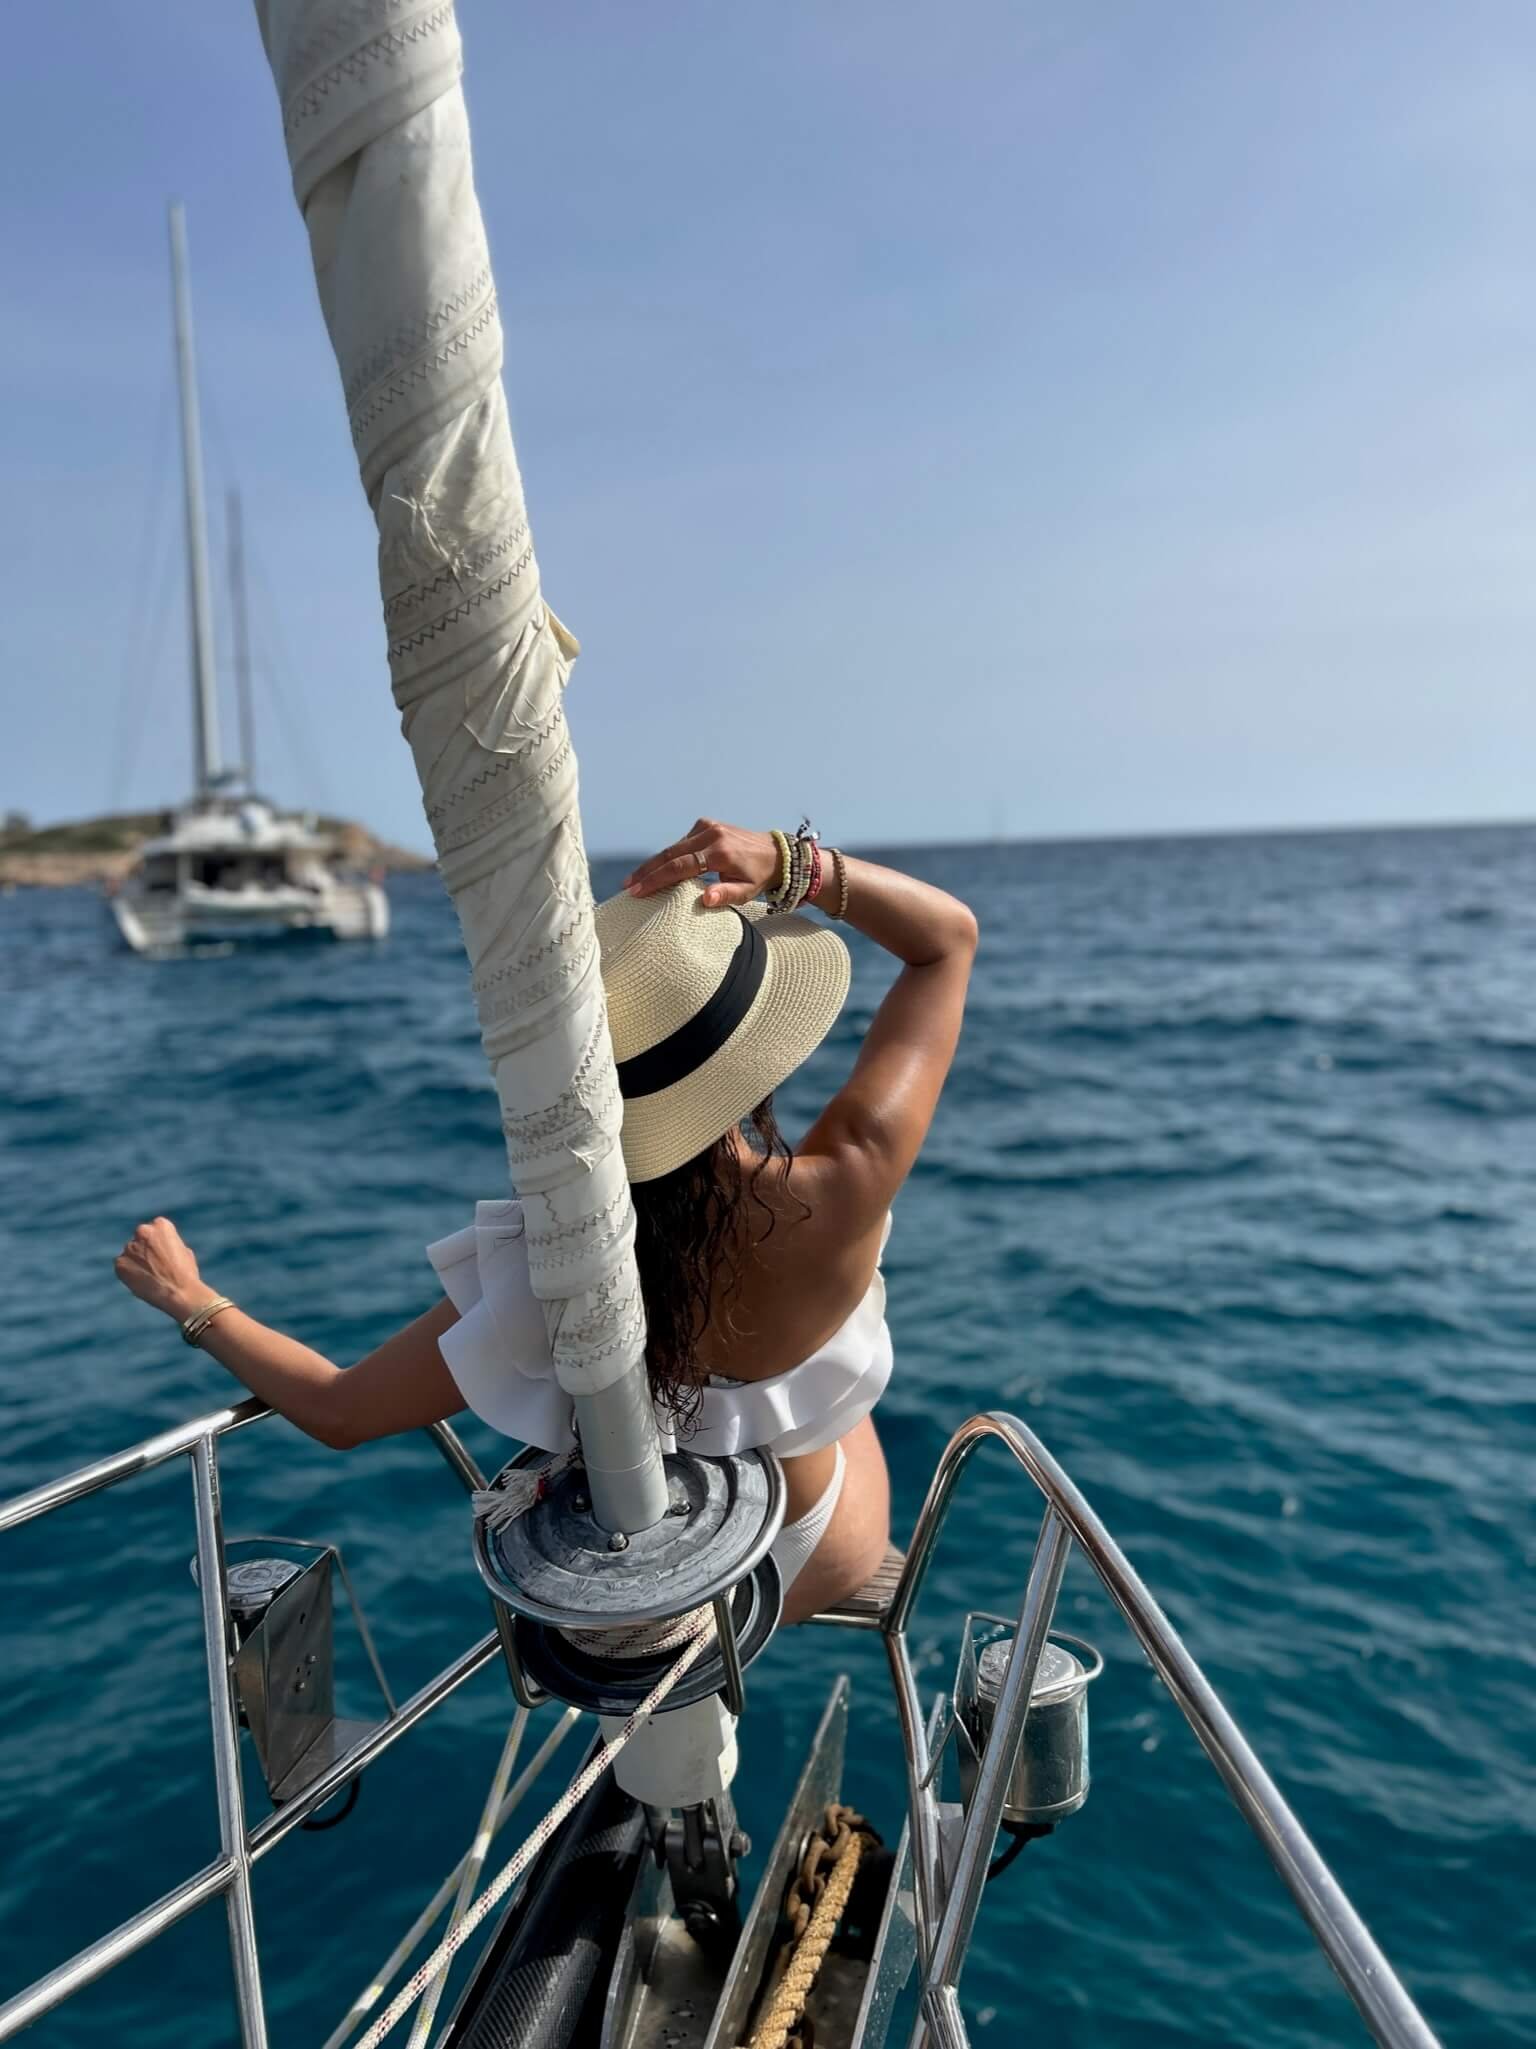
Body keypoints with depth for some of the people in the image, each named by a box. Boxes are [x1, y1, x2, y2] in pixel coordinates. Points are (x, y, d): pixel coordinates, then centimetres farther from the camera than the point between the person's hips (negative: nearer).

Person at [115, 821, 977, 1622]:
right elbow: (951, 936, -26)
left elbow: (337, 1409, -21)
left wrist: (189, 1298, -7)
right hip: (820, 1567, 0)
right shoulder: (835, 1200, -38)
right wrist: (794, 862, -40)